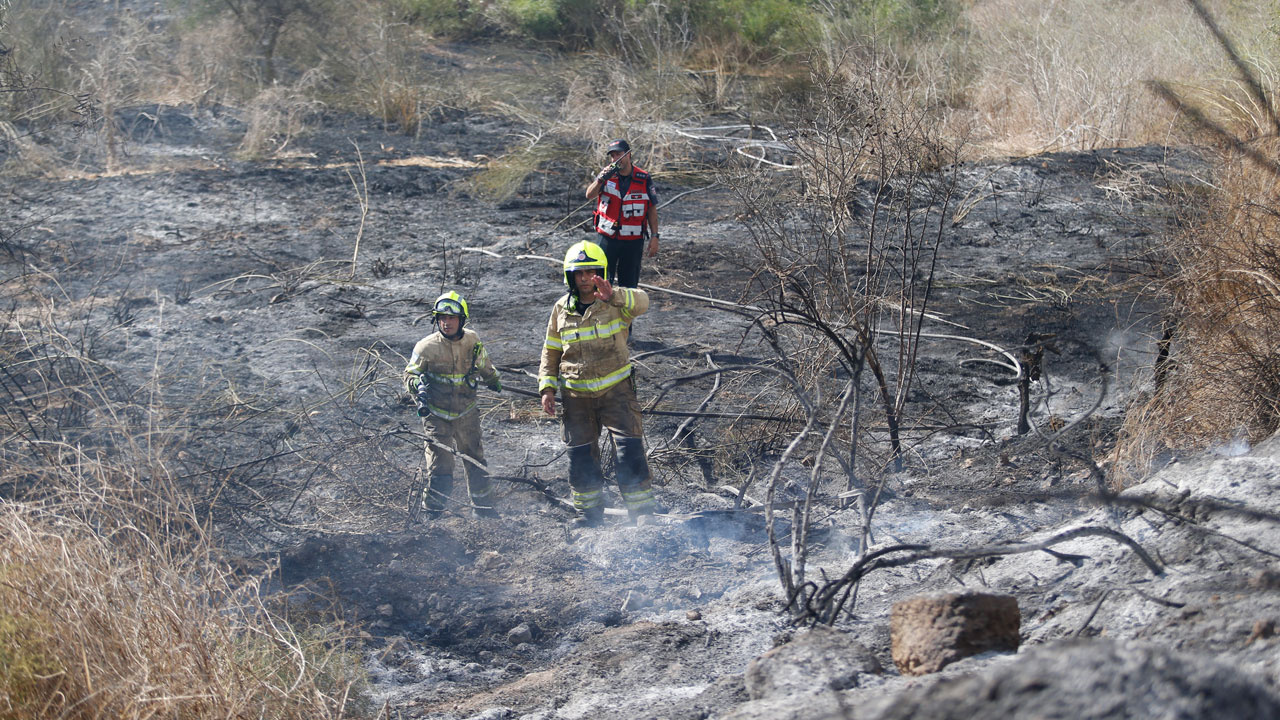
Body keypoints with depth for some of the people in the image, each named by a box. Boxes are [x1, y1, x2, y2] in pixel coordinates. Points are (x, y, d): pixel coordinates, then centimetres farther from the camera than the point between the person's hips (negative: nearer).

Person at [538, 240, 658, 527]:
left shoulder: (617, 304, -8)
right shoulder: (562, 309, 3)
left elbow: (641, 302, -32)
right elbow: (551, 352, 12)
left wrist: (613, 295, -51)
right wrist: (547, 387, 4)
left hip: (616, 389, -3)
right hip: (576, 394, 3)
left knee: (630, 449, -9)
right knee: (581, 455, 8)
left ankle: (642, 510, 0)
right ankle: (588, 512, 23)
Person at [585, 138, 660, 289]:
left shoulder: (644, 179, -2)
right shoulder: (607, 174, -1)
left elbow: (652, 209, 4)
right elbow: (589, 195, -15)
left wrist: (654, 237, -1)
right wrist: (601, 179, -33)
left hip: (633, 241, 0)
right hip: (607, 238, 0)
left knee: (629, 284, 7)